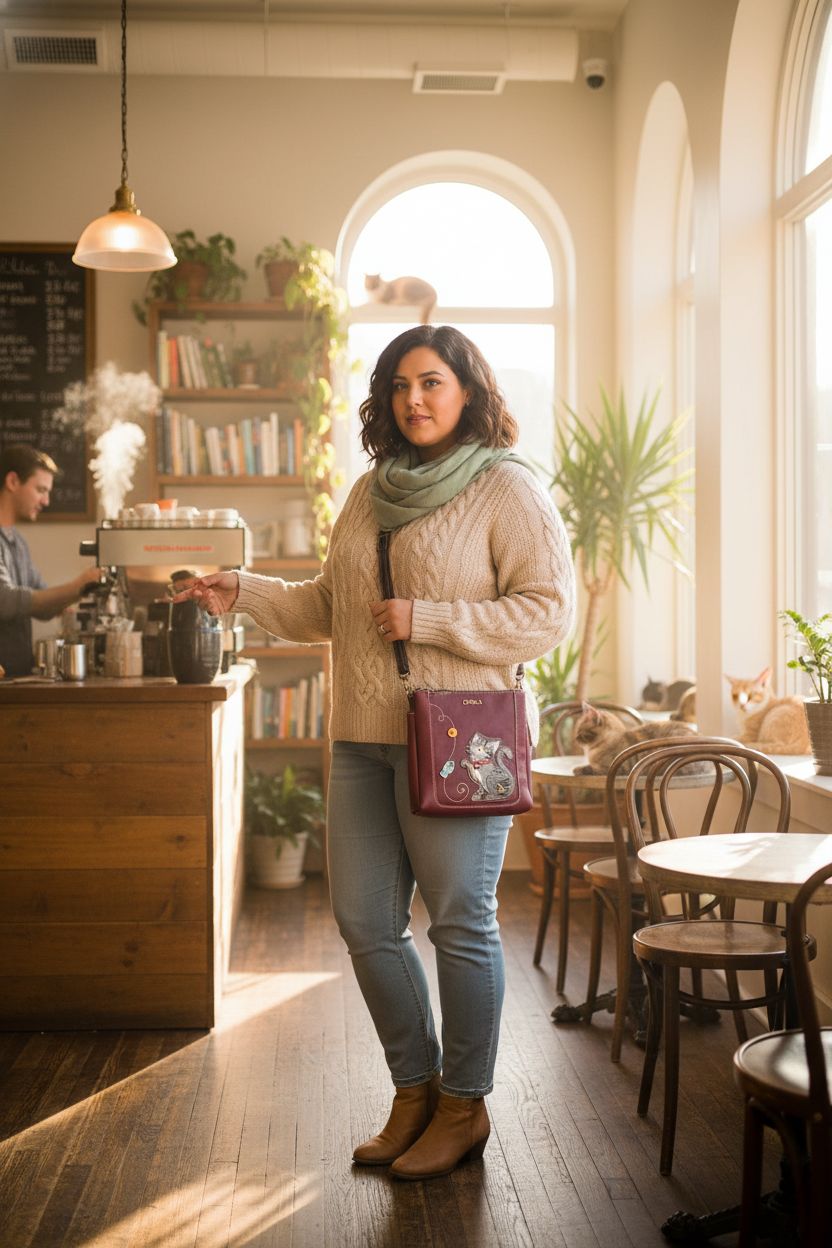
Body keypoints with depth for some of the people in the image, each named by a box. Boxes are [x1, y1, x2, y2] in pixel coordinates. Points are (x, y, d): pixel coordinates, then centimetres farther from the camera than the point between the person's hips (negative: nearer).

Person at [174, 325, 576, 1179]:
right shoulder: (372, 492, 15)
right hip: (363, 740, 7)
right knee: (364, 922, 9)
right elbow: (328, 605, 22)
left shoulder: (507, 490, -4)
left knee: (459, 923, 3)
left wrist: (426, 619, -16)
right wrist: (245, 593, 11)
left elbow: (548, 613, -11)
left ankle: (465, 1104, 21)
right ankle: (415, 1087, 28)